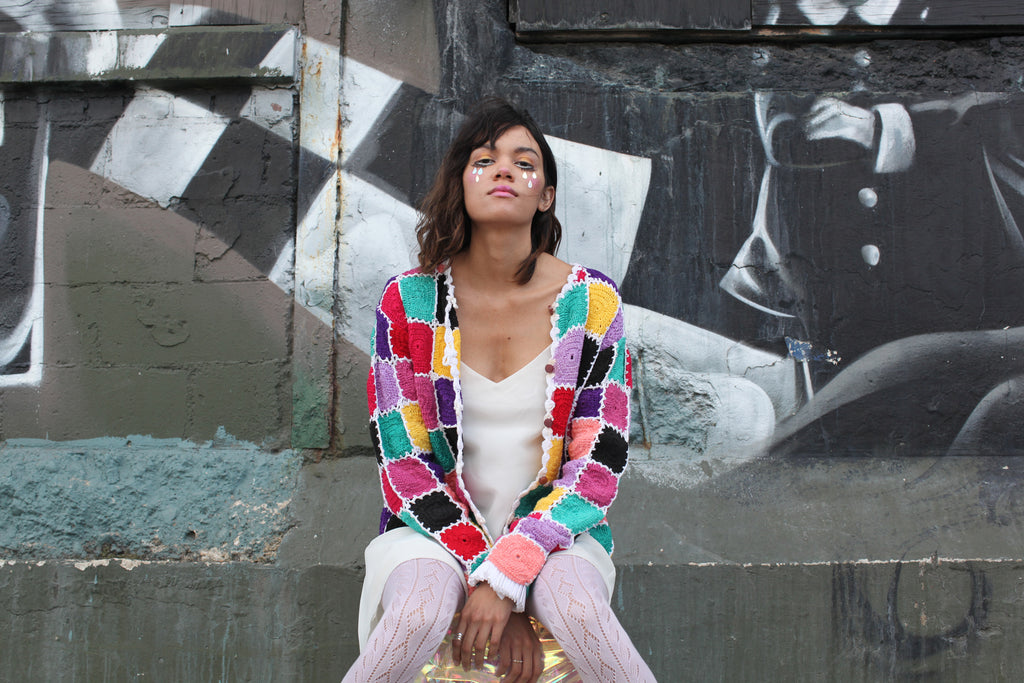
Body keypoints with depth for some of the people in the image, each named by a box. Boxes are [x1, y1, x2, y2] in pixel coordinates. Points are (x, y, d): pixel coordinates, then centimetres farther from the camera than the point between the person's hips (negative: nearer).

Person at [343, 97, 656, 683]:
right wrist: (490, 582, -16)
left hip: (551, 526, 0)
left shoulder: (591, 301, -4)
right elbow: (403, 460, -5)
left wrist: (507, 576, -19)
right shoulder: (409, 300, -4)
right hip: (437, 525, 0)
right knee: (418, 615, -31)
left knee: (577, 610, -32)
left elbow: (601, 463, -6)